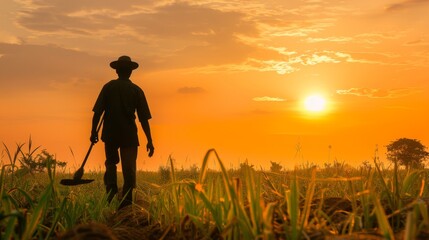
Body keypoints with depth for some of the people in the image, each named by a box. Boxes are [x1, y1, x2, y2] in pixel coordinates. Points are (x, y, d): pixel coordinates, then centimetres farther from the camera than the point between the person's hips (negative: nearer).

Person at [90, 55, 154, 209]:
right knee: (129, 168, 4)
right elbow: (143, 118, 1)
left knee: (111, 162, 18)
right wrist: (149, 141, 3)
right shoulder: (137, 90, 3)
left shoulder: (109, 87, 1)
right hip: (129, 135, 0)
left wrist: (93, 131, 4)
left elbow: (97, 112, -4)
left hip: (110, 133, 0)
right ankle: (126, 202, -2)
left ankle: (111, 190, -3)